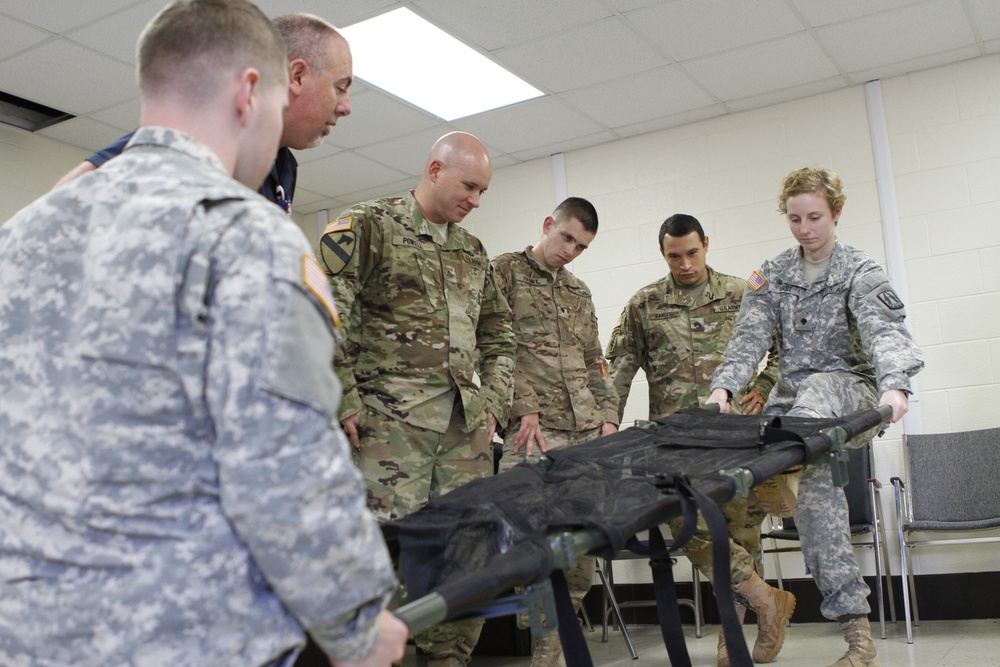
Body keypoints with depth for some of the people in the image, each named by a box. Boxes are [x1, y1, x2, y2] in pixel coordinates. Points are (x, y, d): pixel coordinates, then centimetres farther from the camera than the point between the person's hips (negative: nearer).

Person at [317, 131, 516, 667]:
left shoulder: (473, 252, 21)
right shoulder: (368, 226, 1)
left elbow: (498, 337, 26)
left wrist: (493, 402, 14)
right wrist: (344, 401, -12)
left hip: (466, 426, 6)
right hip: (392, 419, -6)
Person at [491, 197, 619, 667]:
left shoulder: (580, 293, 25)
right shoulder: (504, 272, 5)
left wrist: (609, 416, 11)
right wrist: (525, 409, -13)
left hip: (589, 432, 6)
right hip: (536, 429, -6)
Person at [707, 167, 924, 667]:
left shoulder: (859, 273, 0)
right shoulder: (772, 274, 11)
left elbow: (884, 332, -17)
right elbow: (749, 336, -1)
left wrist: (894, 386, -36)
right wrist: (723, 386, -19)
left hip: (847, 383, -5)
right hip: (792, 388, 5)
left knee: (811, 403, -36)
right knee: (814, 470, -13)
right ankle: (855, 623, -6)